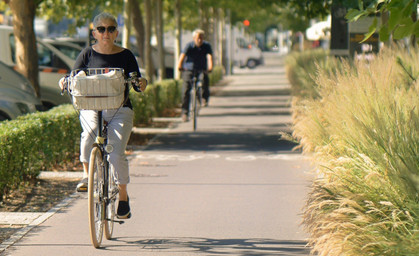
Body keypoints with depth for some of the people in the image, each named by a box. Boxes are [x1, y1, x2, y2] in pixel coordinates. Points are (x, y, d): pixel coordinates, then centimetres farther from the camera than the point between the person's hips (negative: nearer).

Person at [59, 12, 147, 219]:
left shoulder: (125, 55, 6)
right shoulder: (88, 54, 7)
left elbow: (137, 82, 3)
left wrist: (142, 84, -20)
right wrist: (65, 82, -19)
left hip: (120, 110, 0)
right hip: (91, 108, 0)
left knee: (116, 154, -15)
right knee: (90, 133, -34)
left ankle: (123, 197, 4)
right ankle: (87, 174, -13)